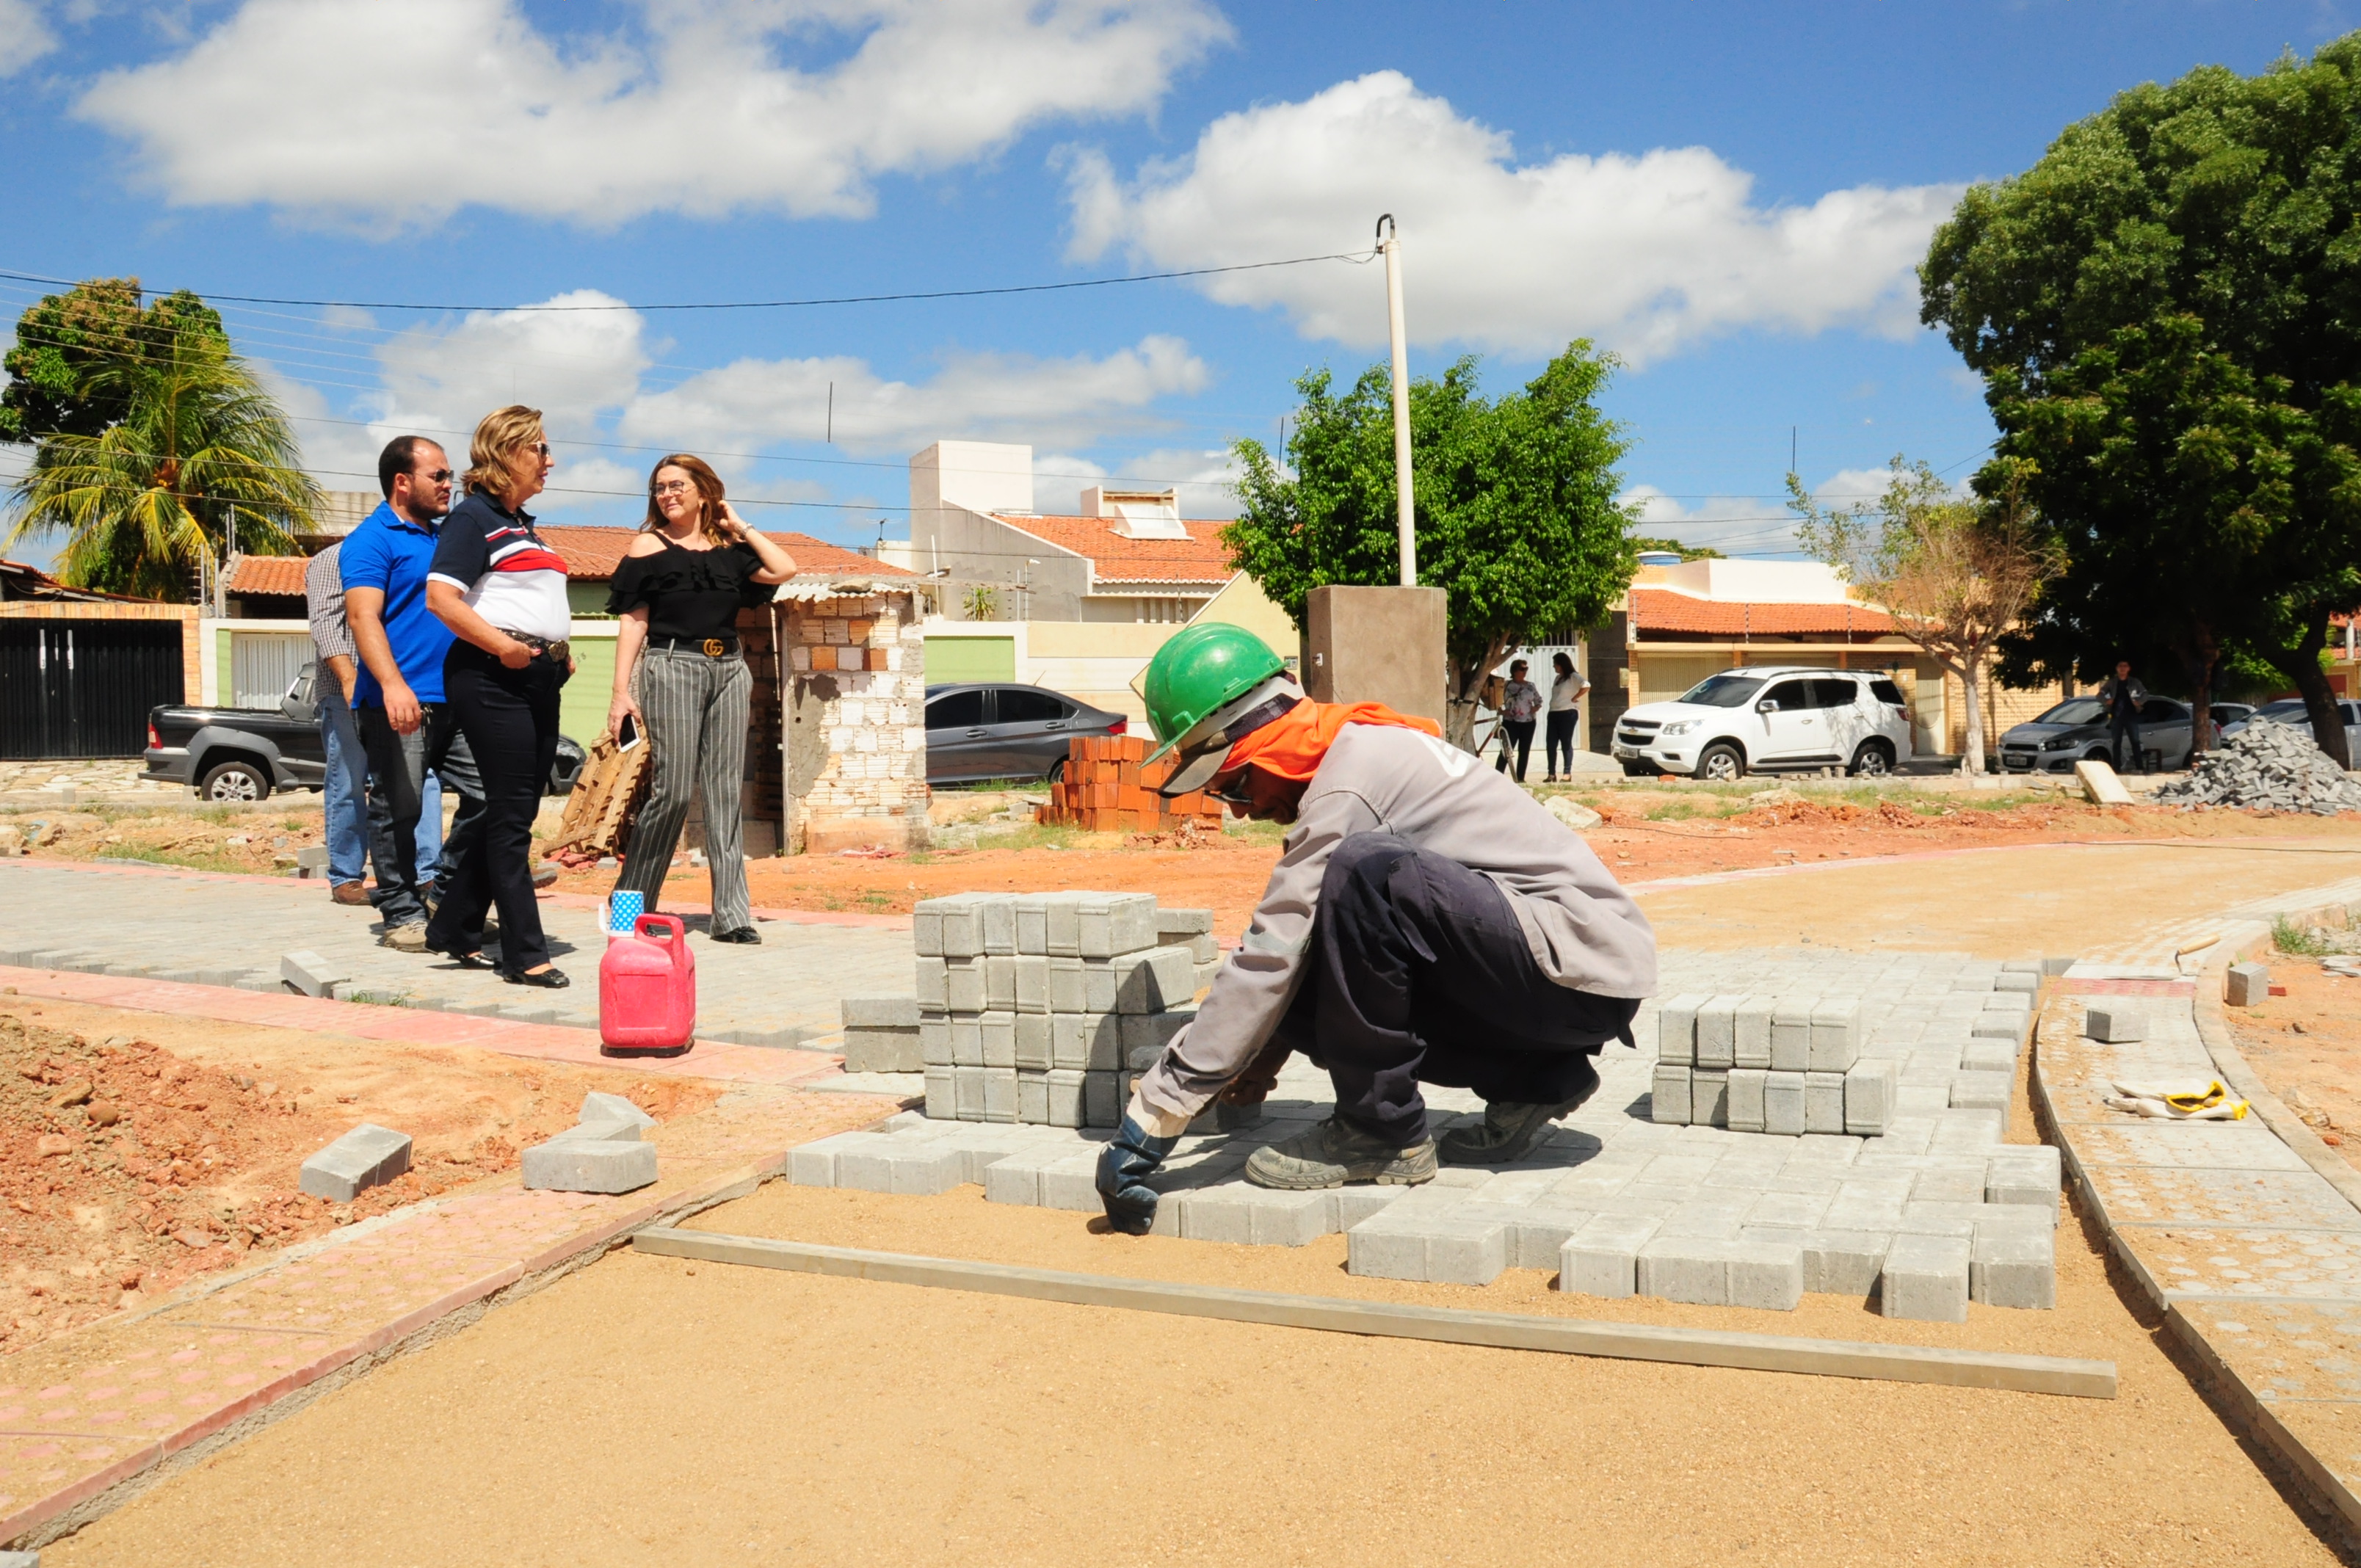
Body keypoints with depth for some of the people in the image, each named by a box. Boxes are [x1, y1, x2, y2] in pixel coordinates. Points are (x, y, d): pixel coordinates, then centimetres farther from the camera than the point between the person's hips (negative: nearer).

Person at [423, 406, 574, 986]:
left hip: (539, 679, 9)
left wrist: (561, 650, 15)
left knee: (515, 812, 11)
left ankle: (452, 927, 22)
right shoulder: (474, 516, -5)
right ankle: (525, 955, -4)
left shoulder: (524, 525, 22)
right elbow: (441, 597, -16)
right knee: (511, 815, -7)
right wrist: (501, 645, -23)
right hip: (493, 678, -9)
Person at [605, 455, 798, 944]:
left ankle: (732, 914, 3)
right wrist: (621, 692, -8)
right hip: (672, 669, -4)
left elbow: (784, 569, -2)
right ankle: (631, 902, 6)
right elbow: (632, 622, 0)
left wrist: (739, 526, 7)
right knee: (673, 790, -9)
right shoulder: (649, 546, 5)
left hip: (728, 671, 4)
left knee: (725, 793, 2)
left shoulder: (729, 548, 14)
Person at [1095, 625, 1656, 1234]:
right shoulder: (1353, 753, 12)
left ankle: (1383, 1134, -14)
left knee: (1367, 874, -29)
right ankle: (1530, 1085, 8)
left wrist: (1156, 1111, -18)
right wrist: (1263, 1053, 25)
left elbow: (1270, 957, -21)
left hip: (1586, 965, -10)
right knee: (1316, 992, -1)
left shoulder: (1353, 773, -17)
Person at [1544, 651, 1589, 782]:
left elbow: (1586, 686, -20)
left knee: (1566, 743, -4)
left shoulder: (1573, 677, -5)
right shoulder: (1558, 678, 20)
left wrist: (1574, 698, -15)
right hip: (1554, 713, 8)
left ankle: (1567, 773, 1)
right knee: (1550, 744, 1)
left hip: (1568, 713, -8)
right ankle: (1551, 773, 5)